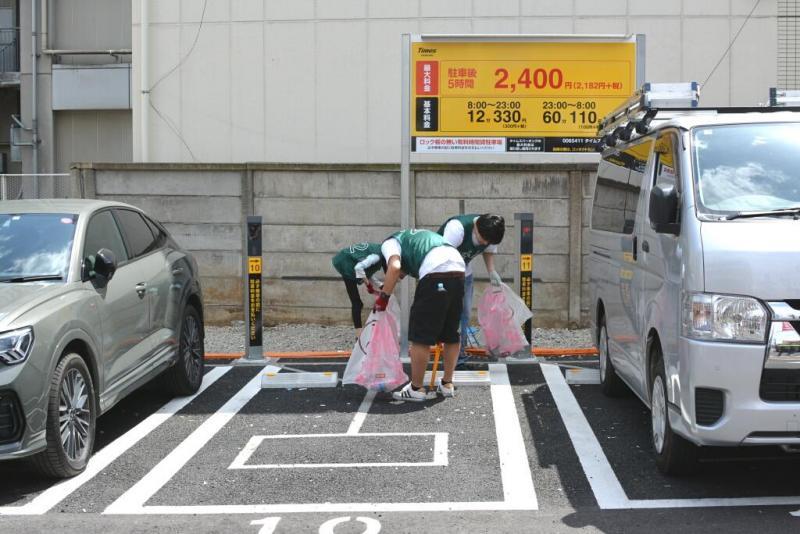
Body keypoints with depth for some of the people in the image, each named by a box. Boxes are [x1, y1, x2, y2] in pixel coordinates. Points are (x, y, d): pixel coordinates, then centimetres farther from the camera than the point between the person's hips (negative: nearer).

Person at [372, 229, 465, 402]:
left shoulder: (390, 243, 17)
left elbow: (394, 267, -6)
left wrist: (383, 297, 1)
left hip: (436, 271, -8)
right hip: (459, 269, 8)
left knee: (420, 335, 3)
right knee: (451, 333, 19)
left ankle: (416, 389, 10)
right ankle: (447, 384, 28)